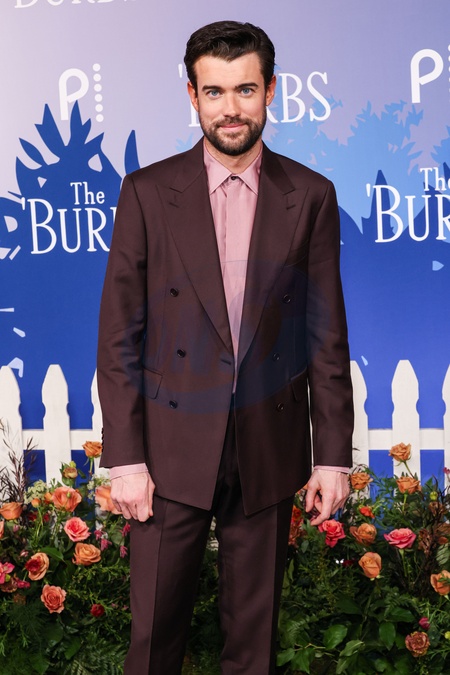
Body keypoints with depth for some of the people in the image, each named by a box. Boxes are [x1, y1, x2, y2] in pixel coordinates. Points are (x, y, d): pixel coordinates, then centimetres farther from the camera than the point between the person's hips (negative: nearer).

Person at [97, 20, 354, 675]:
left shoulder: (311, 196, 1)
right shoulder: (148, 192, -1)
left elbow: (327, 336, 3)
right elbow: (119, 335, -2)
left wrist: (333, 454, 0)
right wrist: (124, 457, -7)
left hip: (270, 452, 1)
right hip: (173, 450, -1)